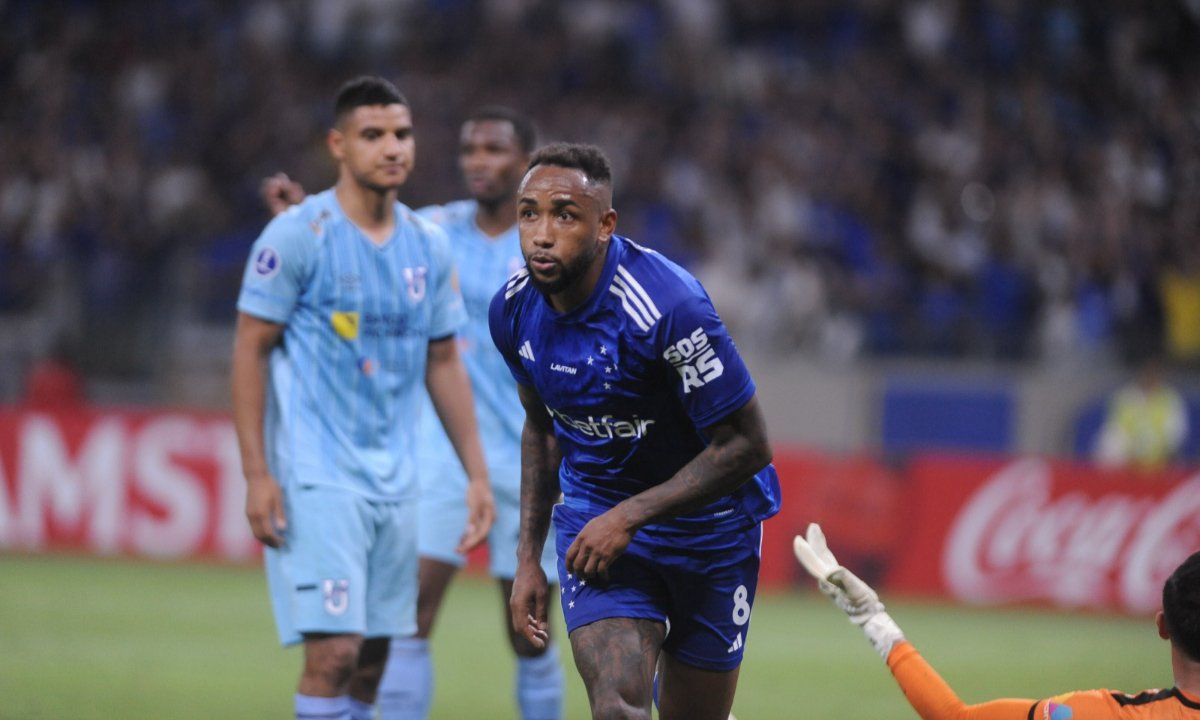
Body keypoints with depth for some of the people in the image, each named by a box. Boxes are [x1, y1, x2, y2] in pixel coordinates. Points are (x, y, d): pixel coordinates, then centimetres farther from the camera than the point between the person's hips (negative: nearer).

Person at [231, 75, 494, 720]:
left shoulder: (429, 246, 10)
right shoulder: (298, 236, -8)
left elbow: (443, 364, 17)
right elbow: (250, 351, -7)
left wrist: (478, 474, 12)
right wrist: (256, 473, -13)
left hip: (396, 478, 6)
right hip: (315, 476, -6)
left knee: (372, 661, 7)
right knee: (335, 650, -15)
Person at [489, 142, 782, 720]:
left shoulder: (666, 307, -27)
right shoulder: (514, 310, -8)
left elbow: (746, 446, -22)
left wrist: (629, 517, -23)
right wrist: (528, 556, 10)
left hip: (707, 526, -3)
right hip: (592, 518, 3)